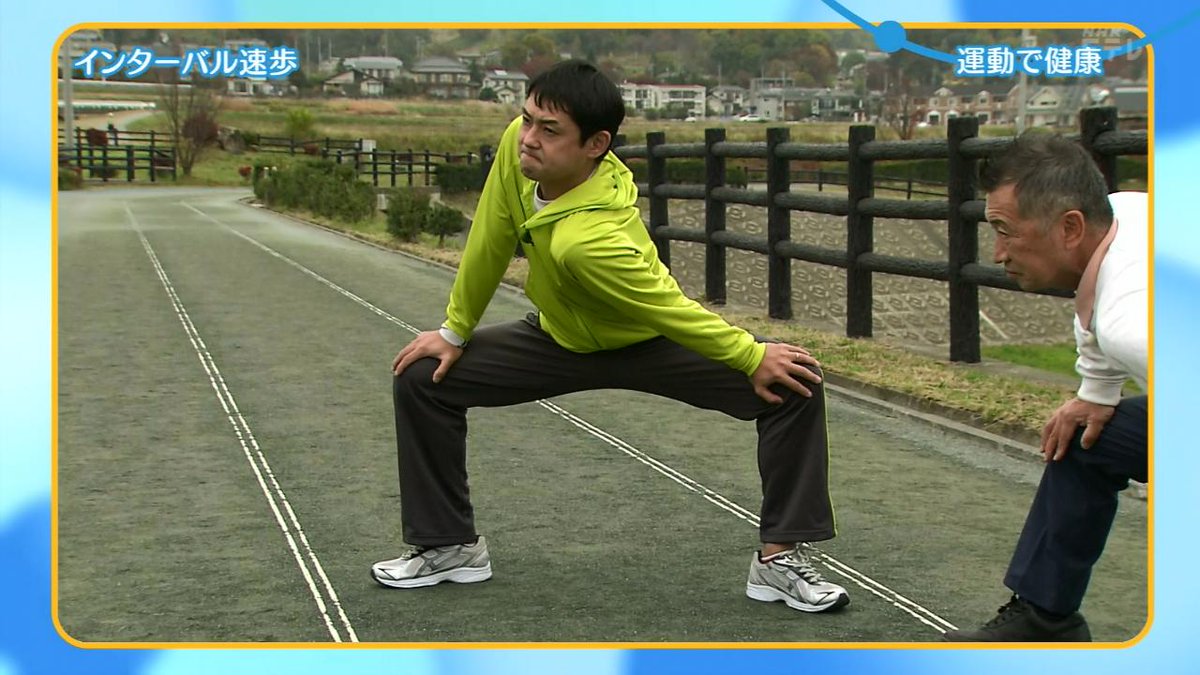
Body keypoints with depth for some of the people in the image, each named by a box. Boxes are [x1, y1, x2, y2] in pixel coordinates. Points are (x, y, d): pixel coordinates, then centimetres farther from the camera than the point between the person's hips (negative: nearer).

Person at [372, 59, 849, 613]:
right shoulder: (517, 145, -27)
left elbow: (671, 309, -32)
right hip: (559, 339, 6)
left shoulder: (586, 239, -44)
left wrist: (753, 356, -25)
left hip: (650, 342, -6)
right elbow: (491, 241, -11)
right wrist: (455, 331, -1)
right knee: (420, 380, -2)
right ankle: (450, 545, 13)